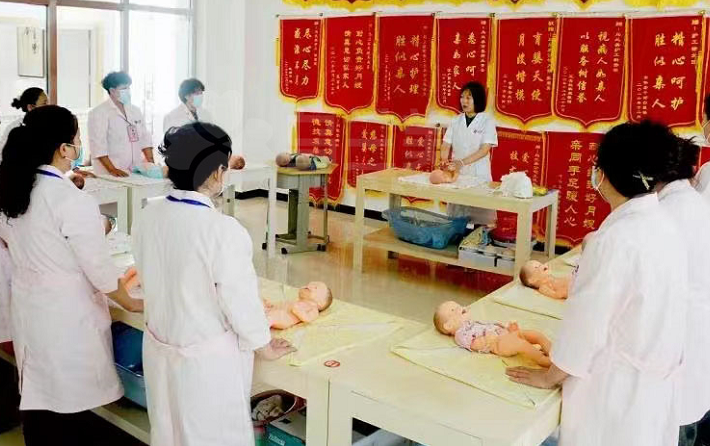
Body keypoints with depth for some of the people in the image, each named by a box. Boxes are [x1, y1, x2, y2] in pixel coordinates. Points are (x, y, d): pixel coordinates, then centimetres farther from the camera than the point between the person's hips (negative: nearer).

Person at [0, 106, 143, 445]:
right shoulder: (73, 201, -24)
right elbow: (99, 269, -17)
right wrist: (132, 304, -2)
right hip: (66, 313, -7)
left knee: (36, 393, 20)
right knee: (67, 401, 8)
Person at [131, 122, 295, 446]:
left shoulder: (147, 217, -8)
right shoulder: (223, 230, -27)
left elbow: (150, 278, 5)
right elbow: (240, 300, -19)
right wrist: (264, 346, -1)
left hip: (160, 347, 6)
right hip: (209, 358, -6)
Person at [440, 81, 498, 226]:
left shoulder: (487, 120, -4)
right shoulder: (456, 121, 9)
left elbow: (485, 149, -13)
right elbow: (446, 145, 5)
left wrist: (462, 162, -25)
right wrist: (445, 161, -17)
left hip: (479, 175, -4)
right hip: (457, 174, 4)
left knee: (479, 217, -4)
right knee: (456, 216, 6)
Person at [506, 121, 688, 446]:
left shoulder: (616, 239, -27)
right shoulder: (663, 225, -2)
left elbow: (586, 320, -20)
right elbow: (648, 309, 6)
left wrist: (549, 376, -5)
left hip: (614, 384, -8)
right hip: (653, 377, 8)